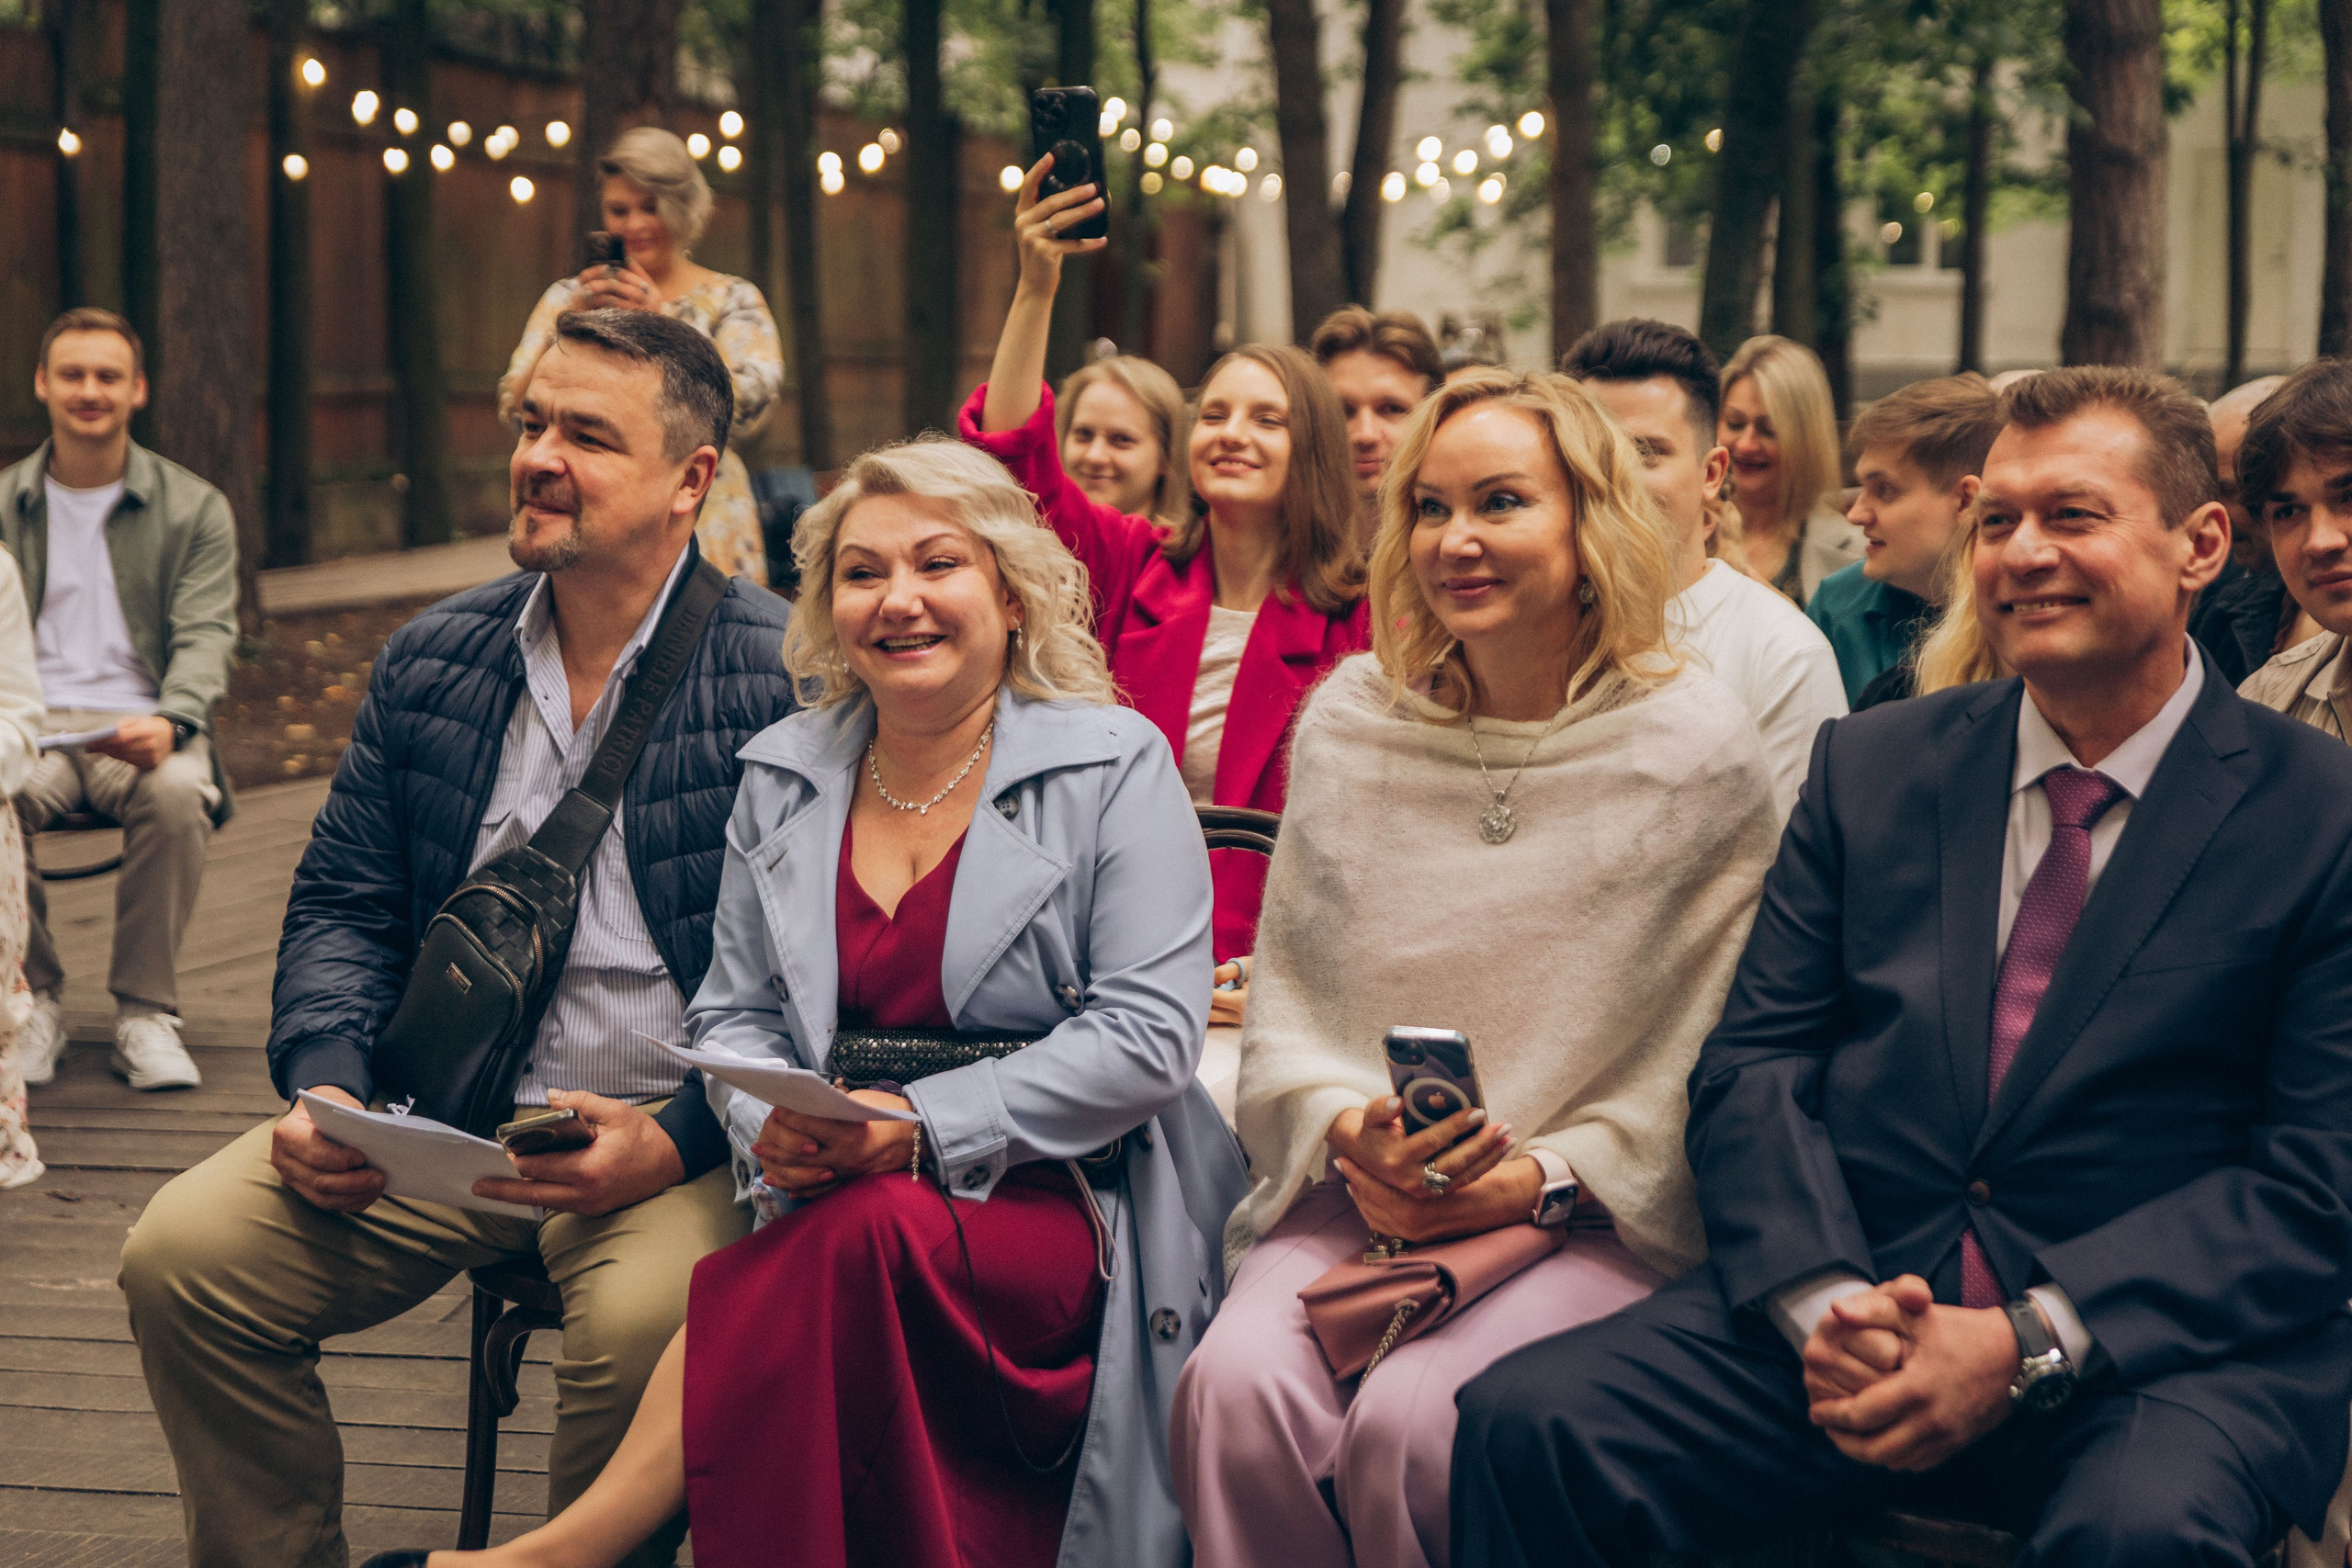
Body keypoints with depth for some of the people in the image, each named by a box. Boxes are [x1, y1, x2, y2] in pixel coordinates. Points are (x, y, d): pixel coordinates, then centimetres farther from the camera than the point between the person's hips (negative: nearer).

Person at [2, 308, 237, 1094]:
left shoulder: (195, 508, 9)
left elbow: (205, 635, -2)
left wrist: (170, 722, -24)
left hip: (139, 725, -1)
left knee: (177, 793, -37)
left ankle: (146, 1013, -20)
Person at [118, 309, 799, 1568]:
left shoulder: (788, 680, -8)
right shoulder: (429, 663, 11)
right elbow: (345, 900, 16)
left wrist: (677, 1140, -21)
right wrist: (324, 1083, -2)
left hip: (673, 1138, -5)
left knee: (645, 1323, -35)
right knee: (180, 1254, -14)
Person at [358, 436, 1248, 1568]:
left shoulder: (1113, 766, 1)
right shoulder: (783, 775, 15)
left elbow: (1148, 1036, -8)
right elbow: (734, 1013, 16)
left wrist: (921, 1127, -17)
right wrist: (771, 1127, -9)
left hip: (1073, 1201, -3)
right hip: (841, 1201, 4)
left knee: (857, 1235, -36)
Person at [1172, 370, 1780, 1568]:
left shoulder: (1696, 750, -3)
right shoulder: (1350, 723, 9)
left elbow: (1716, 1067, -2)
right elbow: (1287, 1003, 11)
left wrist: (1540, 1181, -14)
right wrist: (1349, 1133, -9)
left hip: (1604, 1215, -3)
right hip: (1357, 1196, 3)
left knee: (1407, 1419, -30)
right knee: (1235, 1386, -27)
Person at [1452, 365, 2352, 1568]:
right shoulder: (1870, 768, 14)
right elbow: (1751, 1064, 8)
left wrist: (2031, 1342, -17)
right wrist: (1822, 1301, -11)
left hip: (2170, 1353, -3)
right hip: (1850, 1312, 3)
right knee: (1527, 1422, -21)